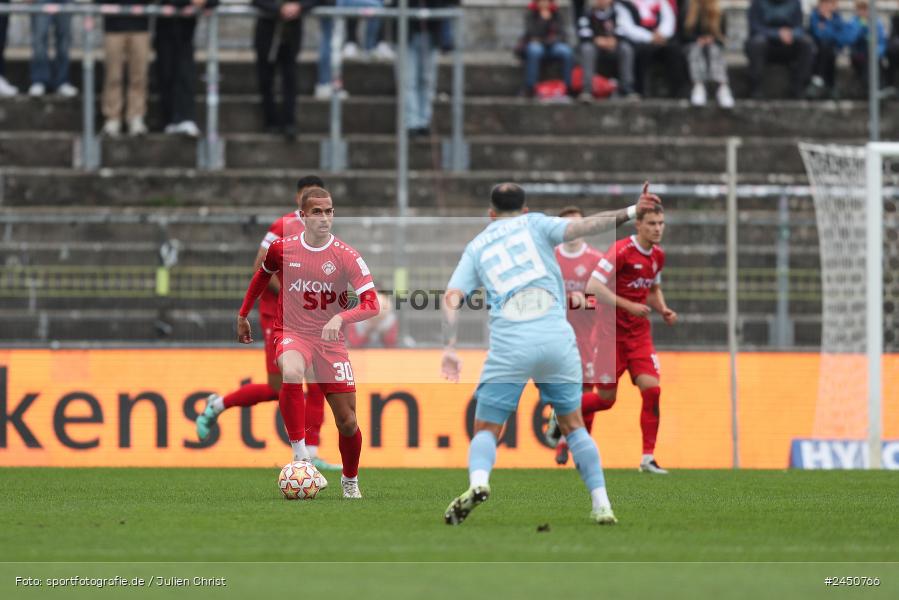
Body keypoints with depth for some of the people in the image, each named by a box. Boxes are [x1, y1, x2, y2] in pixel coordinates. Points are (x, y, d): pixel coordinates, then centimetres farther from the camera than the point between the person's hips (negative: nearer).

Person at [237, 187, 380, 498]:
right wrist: (243, 314, 23)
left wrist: (340, 318, -34)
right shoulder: (283, 248, -3)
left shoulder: (347, 257, -10)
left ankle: (350, 481, 29)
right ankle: (300, 454, -29)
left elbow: (371, 304, -17)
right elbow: (263, 275, 19)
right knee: (291, 373, -37)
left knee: (347, 422, 1)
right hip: (291, 333, 0)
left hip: (330, 340, 0)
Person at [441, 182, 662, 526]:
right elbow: (578, 228, -1)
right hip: (556, 336, 0)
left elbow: (452, 298, 7)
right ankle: (601, 506, 8)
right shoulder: (533, 224, 15)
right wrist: (629, 213, -5)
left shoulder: (475, 247, 19)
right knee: (572, 425, 17)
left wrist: (450, 348, 6)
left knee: (486, 430, 6)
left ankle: (478, 481, -26)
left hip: (509, 344, 0)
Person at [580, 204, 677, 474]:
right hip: (611, 332, -6)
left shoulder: (658, 255, 7)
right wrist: (628, 306, -27)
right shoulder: (622, 251, -17)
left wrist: (663, 310, 4)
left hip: (639, 333, 6)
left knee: (652, 389, -12)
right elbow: (593, 287, -23)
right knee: (607, 398, 0)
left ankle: (648, 458, -7)